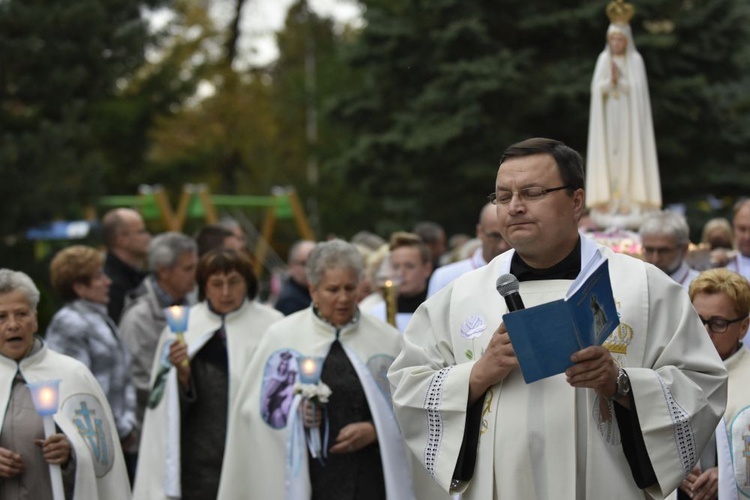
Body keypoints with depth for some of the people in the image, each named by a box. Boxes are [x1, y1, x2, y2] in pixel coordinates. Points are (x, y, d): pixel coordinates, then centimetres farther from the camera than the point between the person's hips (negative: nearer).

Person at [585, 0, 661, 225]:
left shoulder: (635, 60, -1)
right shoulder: (604, 59, 6)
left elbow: (637, 88, -9)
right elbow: (597, 88, -2)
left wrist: (620, 78, -19)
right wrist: (610, 80, -20)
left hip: (629, 117, -2)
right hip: (607, 117, 3)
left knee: (628, 156, -4)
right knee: (607, 154, 0)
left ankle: (628, 202, -3)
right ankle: (607, 201, 2)